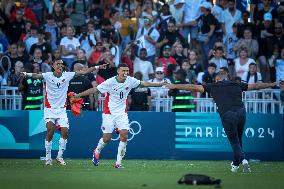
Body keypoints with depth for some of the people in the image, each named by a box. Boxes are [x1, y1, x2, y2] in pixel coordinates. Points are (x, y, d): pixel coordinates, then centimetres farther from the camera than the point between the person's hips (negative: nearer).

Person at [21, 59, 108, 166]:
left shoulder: (67, 75, 1)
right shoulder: (48, 76, -6)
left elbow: (83, 72, 3)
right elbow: (37, 76, -24)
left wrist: (97, 67, -1)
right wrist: (27, 74, -44)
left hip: (62, 109, 3)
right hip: (50, 109, -3)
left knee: (65, 131, -8)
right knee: (50, 132, -13)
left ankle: (60, 156, 7)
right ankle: (48, 157, -1)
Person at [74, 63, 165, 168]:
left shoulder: (130, 80, -5)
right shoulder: (109, 82, -16)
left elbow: (144, 83, 6)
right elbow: (94, 90, -14)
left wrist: (160, 84, 7)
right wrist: (78, 95, -17)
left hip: (122, 113, 3)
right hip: (109, 113, -3)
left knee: (124, 136, -12)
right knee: (106, 138, -2)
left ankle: (118, 162, -4)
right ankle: (97, 152, 31)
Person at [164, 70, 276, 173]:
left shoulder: (213, 86, 15)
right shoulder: (237, 85, 21)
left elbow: (193, 87, 16)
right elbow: (255, 86, 30)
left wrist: (174, 86, 23)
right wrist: (271, 84, 45)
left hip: (227, 115, -3)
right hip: (241, 112, 3)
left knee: (234, 141, 7)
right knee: (238, 139, 21)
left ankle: (243, 159, -14)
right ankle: (236, 164, 25)